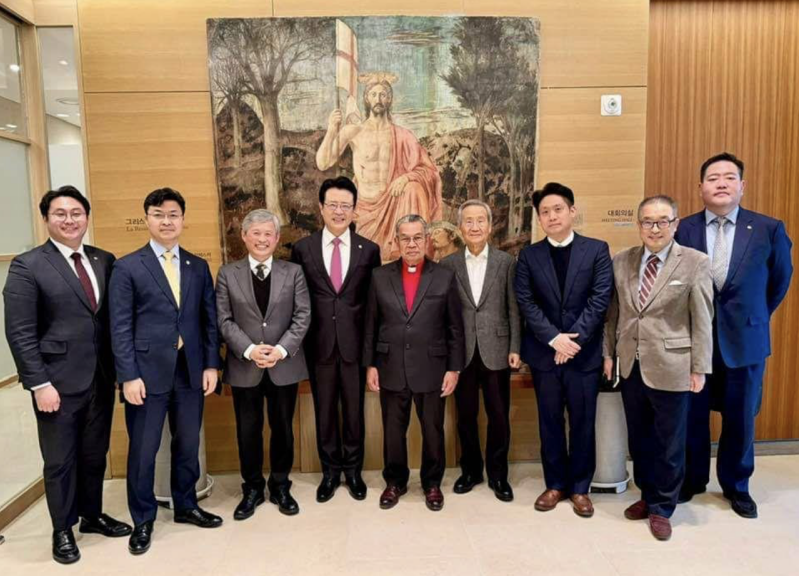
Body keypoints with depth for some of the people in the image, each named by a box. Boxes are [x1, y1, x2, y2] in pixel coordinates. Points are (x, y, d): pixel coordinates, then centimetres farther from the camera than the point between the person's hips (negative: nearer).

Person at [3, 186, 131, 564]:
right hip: (58, 383, -4)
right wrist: (40, 384, -14)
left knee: (95, 455, 18)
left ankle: (93, 515, 38)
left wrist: (118, 368, 3)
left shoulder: (104, 261, 5)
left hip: (101, 379, 4)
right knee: (60, 461, 12)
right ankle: (63, 530, 30)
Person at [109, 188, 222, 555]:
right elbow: (120, 327, -6)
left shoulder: (199, 267, 8)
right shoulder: (127, 267, -2)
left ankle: (185, 506, 34)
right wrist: (128, 376, -11)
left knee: (188, 444, 15)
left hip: (191, 371, 4)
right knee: (143, 450, 8)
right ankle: (143, 519, 26)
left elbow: (210, 320, 8)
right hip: (147, 372, -3)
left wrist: (211, 364, 2)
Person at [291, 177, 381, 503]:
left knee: (354, 410, 11)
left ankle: (353, 470, 31)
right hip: (319, 344, 0)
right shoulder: (302, 249, 1)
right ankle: (330, 471, 31)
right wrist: (300, 342, -1)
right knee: (324, 411, 12)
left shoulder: (369, 250, 1)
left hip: (355, 344, 0)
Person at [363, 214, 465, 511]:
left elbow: (455, 328, 0)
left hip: (432, 369, -1)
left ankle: (432, 483, 32)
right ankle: (395, 482, 33)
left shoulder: (445, 277, -2)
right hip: (391, 370, 1)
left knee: (433, 431, 12)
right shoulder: (380, 276, 2)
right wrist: (370, 364, 1)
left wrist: (454, 368, -3)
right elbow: (371, 325, 4)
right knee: (393, 431, 13)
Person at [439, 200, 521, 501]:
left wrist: (515, 348, -3)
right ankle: (470, 470, 30)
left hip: (495, 351, 0)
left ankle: (498, 474, 26)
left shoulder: (506, 262, 1)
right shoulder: (448, 264, 2)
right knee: (466, 416, 12)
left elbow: (513, 309, 1)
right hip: (462, 352, 1)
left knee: (499, 417, 8)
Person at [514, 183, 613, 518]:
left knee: (583, 423, 8)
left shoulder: (597, 250, 0)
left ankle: (580, 488, 24)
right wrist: (554, 338, -14)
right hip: (544, 352, 1)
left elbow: (600, 299, -7)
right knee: (550, 422, 10)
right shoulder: (529, 255, 3)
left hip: (585, 352, -1)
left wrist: (574, 339, -14)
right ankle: (555, 484, 26)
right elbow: (525, 303, -3)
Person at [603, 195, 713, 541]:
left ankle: (662, 509, 27)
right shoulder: (621, 262, 4)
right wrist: (609, 353, 7)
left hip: (670, 367, -3)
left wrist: (699, 368, -8)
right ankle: (648, 496, 36)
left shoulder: (695, 263, -6)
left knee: (669, 443, 9)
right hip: (630, 366, 4)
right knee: (639, 439, 16)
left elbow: (702, 321, -6)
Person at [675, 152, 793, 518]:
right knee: (692, 415, 11)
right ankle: (691, 480, 32)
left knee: (741, 417, 13)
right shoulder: (682, 230, -7)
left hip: (745, 339, 1)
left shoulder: (769, 229, -5)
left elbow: (780, 279, 9)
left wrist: (753, 318, 14)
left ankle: (736, 486, 34)